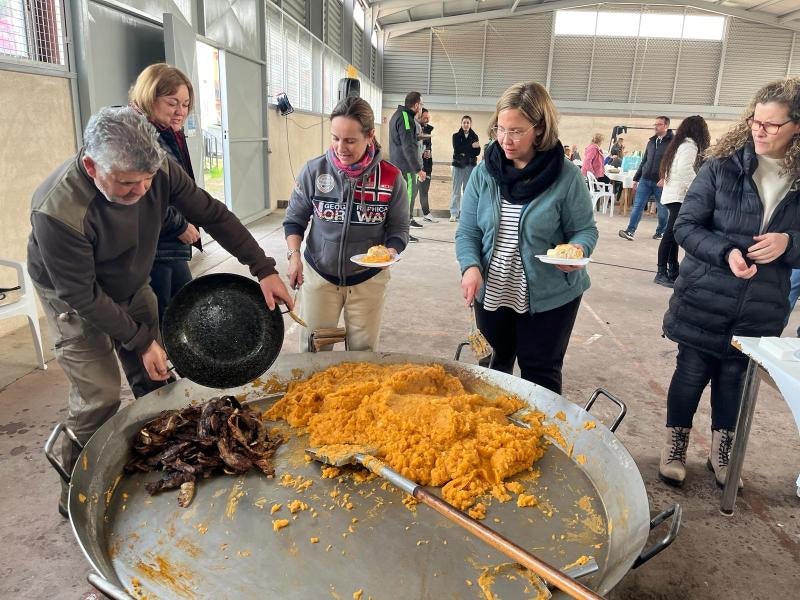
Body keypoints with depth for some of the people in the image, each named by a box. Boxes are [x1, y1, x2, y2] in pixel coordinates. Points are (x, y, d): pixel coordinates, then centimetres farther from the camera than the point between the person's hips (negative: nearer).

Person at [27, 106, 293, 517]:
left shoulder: (157, 170, -24)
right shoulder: (57, 212, -37)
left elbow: (212, 215, -15)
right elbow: (82, 294, -27)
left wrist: (264, 269, -18)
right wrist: (140, 341, -21)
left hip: (131, 286, 5)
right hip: (76, 302, -5)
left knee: (155, 379, 10)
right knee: (99, 398, -8)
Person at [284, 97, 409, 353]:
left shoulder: (391, 177, -11)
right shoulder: (314, 170, -10)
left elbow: (398, 229, -3)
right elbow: (294, 220, 2)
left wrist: (390, 252, -23)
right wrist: (294, 255, -13)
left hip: (368, 280, 0)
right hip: (318, 275, 1)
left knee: (362, 352, 12)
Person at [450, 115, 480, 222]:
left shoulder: (474, 136, 10)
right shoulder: (456, 136, 6)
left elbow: (477, 152, 0)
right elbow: (457, 149, -9)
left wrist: (465, 152, -14)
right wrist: (471, 146, -16)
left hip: (471, 165, 2)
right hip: (458, 165, -2)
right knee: (456, 190, -5)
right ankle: (454, 214, -4)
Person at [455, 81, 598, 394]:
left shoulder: (566, 176, -12)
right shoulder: (484, 173, -3)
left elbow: (586, 230, -4)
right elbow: (467, 232, -2)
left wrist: (577, 250, -27)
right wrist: (471, 267, -20)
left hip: (550, 298, -3)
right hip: (492, 295, 4)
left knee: (540, 376, 11)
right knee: (493, 371, 20)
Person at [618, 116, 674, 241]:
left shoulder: (672, 142, -6)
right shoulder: (651, 141, 13)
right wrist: (636, 179, 17)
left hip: (661, 182, -5)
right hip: (645, 180, 5)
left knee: (662, 209, 8)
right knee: (637, 205, -5)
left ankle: (661, 232, 24)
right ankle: (630, 231, -9)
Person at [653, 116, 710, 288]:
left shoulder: (679, 143, 19)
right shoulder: (690, 145, -10)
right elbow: (685, 169, -22)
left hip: (673, 194, 10)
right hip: (679, 196, -10)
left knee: (673, 234, 11)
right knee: (671, 234, -10)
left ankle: (673, 270, 16)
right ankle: (662, 273, -9)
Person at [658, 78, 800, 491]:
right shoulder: (723, 166, -9)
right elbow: (685, 226, -8)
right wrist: (725, 252, -24)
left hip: (760, 310, 2)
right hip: (704, 301, -2)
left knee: (734, 382, 16)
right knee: (691, 375, 11)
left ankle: (721, 453, 38)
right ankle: (675, 446, 33)